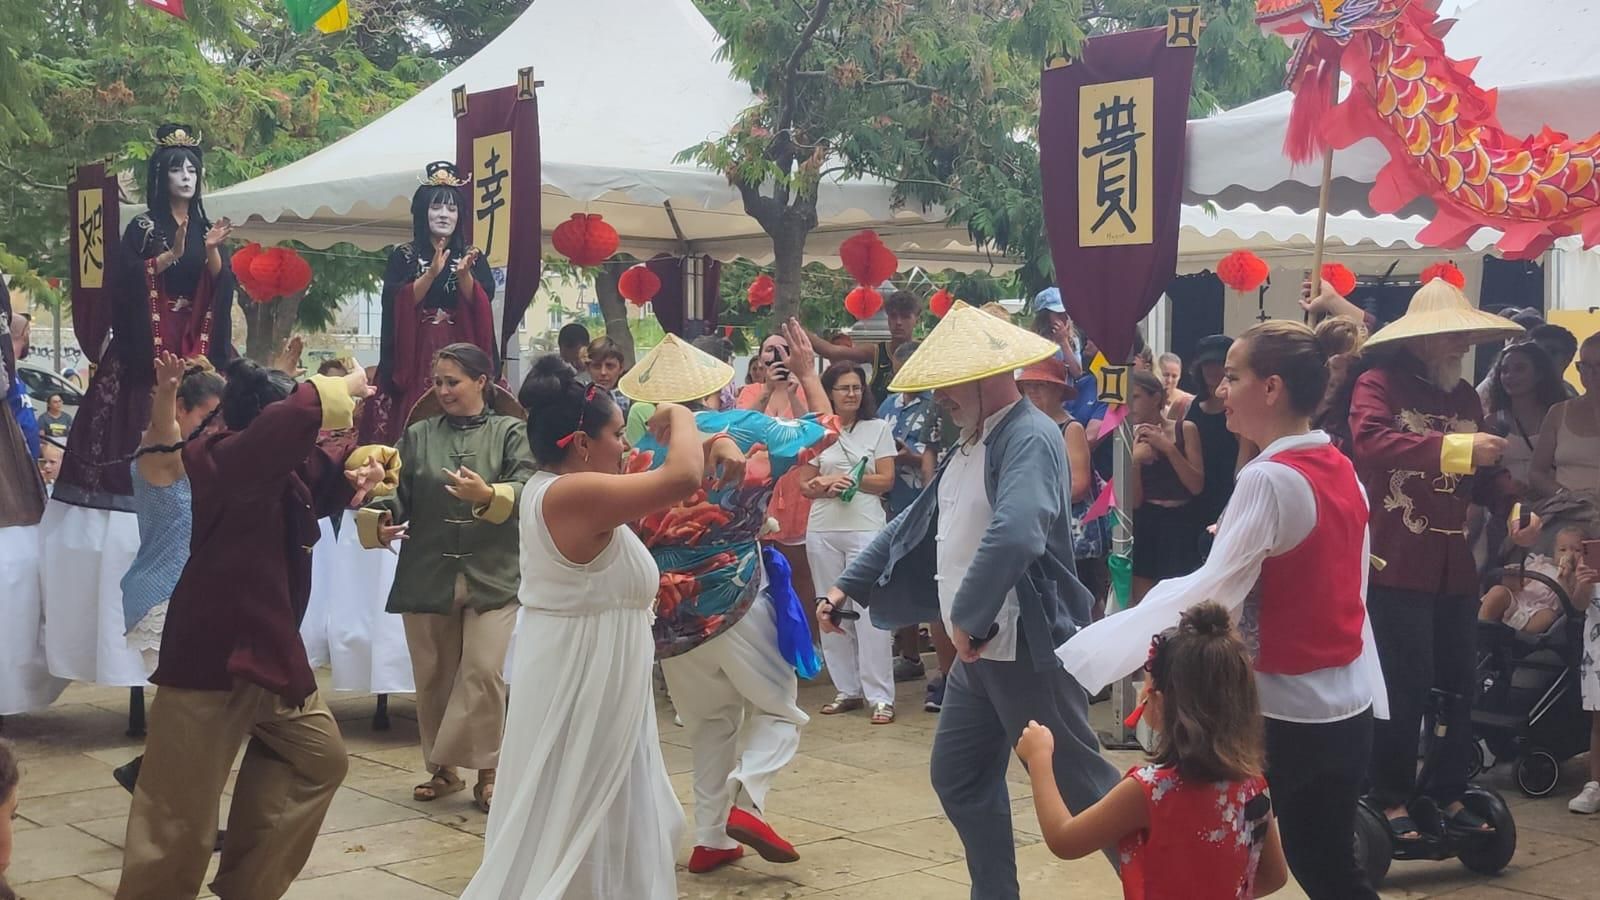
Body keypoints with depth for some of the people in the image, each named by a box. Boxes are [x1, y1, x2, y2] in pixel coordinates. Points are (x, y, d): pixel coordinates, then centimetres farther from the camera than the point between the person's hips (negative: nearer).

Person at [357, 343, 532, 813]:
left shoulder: (510, 432, 1)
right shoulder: (418, 435, 10)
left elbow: (527, 488, -11)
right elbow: (399, 491, 2)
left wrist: (488, 495, -30)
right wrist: (379, 519, -19)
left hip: (492, 575, -3)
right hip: (427, 575, 3)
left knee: (483, 671, -9)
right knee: (434, 675, 10)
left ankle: (485, 770, 4)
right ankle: (441, 769, 24)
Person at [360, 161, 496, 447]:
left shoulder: (472, 257, 10)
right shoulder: (403, 256, 6)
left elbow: (482, 304, -2)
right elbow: (399, 303, -8)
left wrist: (463, 274, -19)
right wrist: (432, 273, -20)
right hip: (416, 353, -1)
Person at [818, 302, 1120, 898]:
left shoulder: (1029, 437, -19)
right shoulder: (972, 442, 14)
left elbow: (1014, 536, -34)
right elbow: (916, 524, 20)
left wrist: (967, 618, -26)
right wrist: (850, 585, 14)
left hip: (1027, 647, -10)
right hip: (979, 648, 10)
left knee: (1078, 782, -4)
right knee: (960, 778, 15)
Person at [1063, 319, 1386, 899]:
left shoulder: (1269, 479, -18)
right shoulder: (1342, 470, 7)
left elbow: (1209, 596, -24)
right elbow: (1336, 587, 10)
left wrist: (1093, 649, -24)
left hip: (1286, 714, -8)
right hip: (1348, 707, 8)